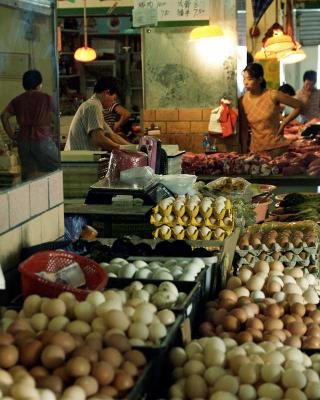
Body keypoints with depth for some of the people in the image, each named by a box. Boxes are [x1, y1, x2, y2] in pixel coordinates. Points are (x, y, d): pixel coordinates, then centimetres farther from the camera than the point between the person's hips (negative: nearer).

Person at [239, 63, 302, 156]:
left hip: (276, 147, -2)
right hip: (256, 149, 2)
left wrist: (284, 123, -4)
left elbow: (298, 106, -3)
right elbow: (244, 129, 2)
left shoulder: (273, 95, -12)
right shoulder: (242, 101, -5)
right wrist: (244, 151, -3)